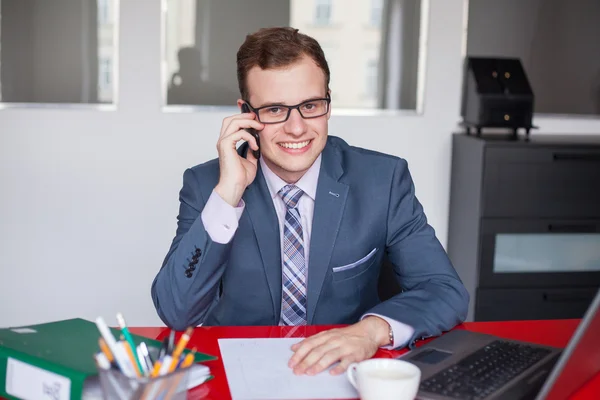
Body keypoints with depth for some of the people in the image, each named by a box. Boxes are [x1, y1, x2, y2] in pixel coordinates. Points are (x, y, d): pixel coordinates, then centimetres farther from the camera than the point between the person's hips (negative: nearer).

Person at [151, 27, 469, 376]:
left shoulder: (384, 180, -6)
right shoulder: (204, 185, -6)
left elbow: (447, 291, -9)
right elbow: (175, 312, -14)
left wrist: (372, 330, -29)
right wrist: (227, 194, -23)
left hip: (345, 371, 1)